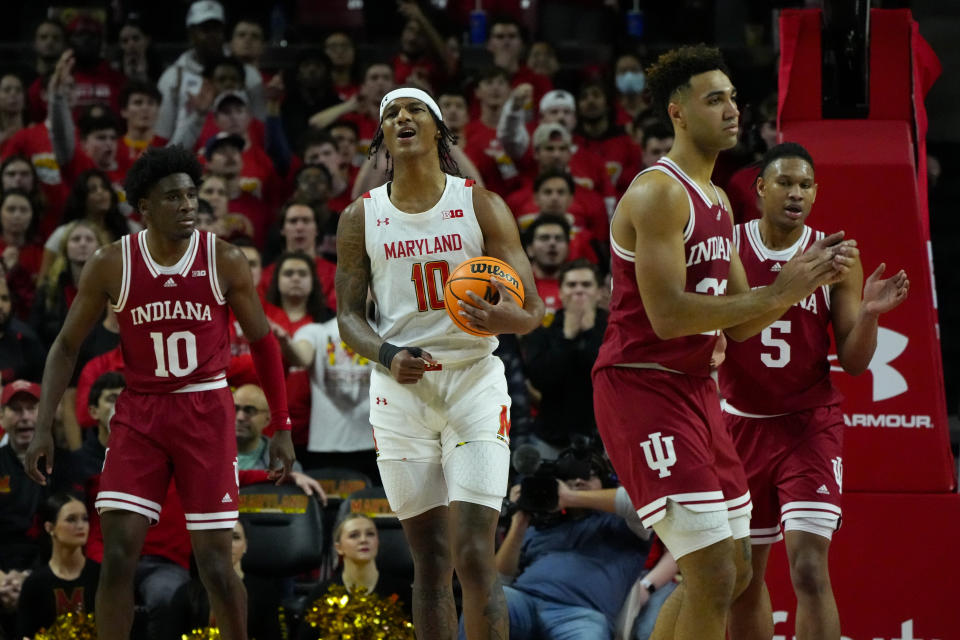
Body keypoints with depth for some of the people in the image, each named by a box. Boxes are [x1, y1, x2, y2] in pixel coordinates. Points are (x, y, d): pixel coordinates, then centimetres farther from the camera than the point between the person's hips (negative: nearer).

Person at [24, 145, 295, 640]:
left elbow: (263, 341, 5)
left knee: (214, 563, -3)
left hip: (207, 413, -1)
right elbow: (67, 345, 4)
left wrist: (281, 428, 4)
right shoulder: (112, 265, -5)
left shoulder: (225, 262, -6)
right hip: (139, 413, 1)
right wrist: (43, 427, -4)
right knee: (117, 555, -9)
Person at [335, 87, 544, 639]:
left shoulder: (482, 206, 1)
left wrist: (503, 318, -25)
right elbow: (349, 315, 8)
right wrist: (388, 356, -13)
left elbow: (533, 309, -1)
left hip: (474, 380, -2)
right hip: (401, 388, 2)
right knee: (431, 562, 4)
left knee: (475, 556, -12)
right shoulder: (361, 218, 7)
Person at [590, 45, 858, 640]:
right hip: (642, 387, -10)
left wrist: (807, 276, 2)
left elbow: (739, 325, 17)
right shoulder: (659, 192, -15)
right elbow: (667, 316, -24)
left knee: (736, 571, 14)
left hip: (694, 388, 10)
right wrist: (779, 292, -21)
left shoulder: (717, 200, 15)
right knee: (714, 578, -14)